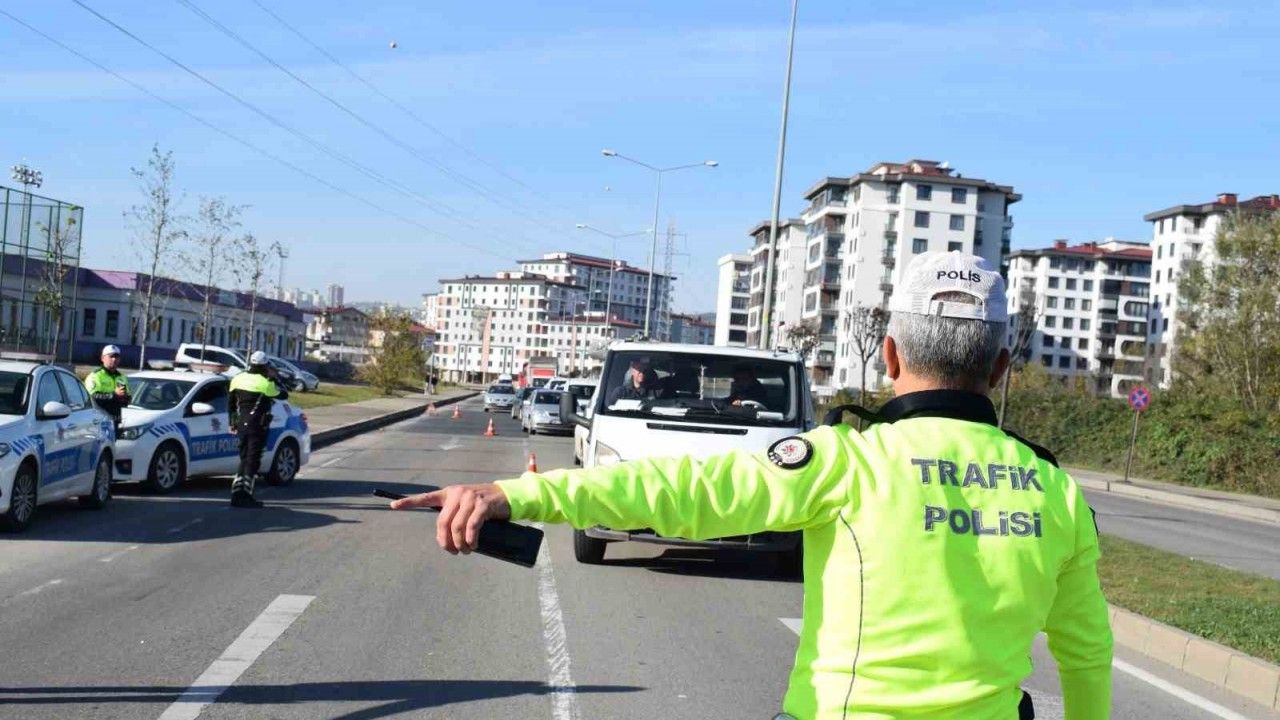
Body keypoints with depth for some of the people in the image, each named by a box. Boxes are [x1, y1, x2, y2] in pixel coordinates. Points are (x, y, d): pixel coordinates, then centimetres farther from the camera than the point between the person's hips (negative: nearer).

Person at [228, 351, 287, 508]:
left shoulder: (237, 379, 6)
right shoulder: (265, 383, -14)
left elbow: (232, 403, 13)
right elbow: (283, 395, -2)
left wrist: (233, 422, 23)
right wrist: (274, 380, 10)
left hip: (242, 424, 6)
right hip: (257, 425, -6)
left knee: (244, 458, 15)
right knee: (253, 460, -3)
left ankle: (237, 492, 9)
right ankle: (246, 495, -5)